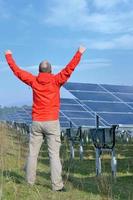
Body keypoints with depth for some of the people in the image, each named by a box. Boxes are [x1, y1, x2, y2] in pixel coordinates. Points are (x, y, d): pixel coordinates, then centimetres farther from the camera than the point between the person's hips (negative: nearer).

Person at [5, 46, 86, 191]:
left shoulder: (33, 81, 3)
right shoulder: (55, 80, -5)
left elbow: (17, 70, 11)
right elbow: (69, 69, -8)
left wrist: (8, 56, 24)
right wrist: (79, 53, -1)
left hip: (36, 122, 3)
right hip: (52, 122, -3)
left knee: (32, 153, 11)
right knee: (54, 154, -3)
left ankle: (30, 183, 17)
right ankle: (57, 185, -4)